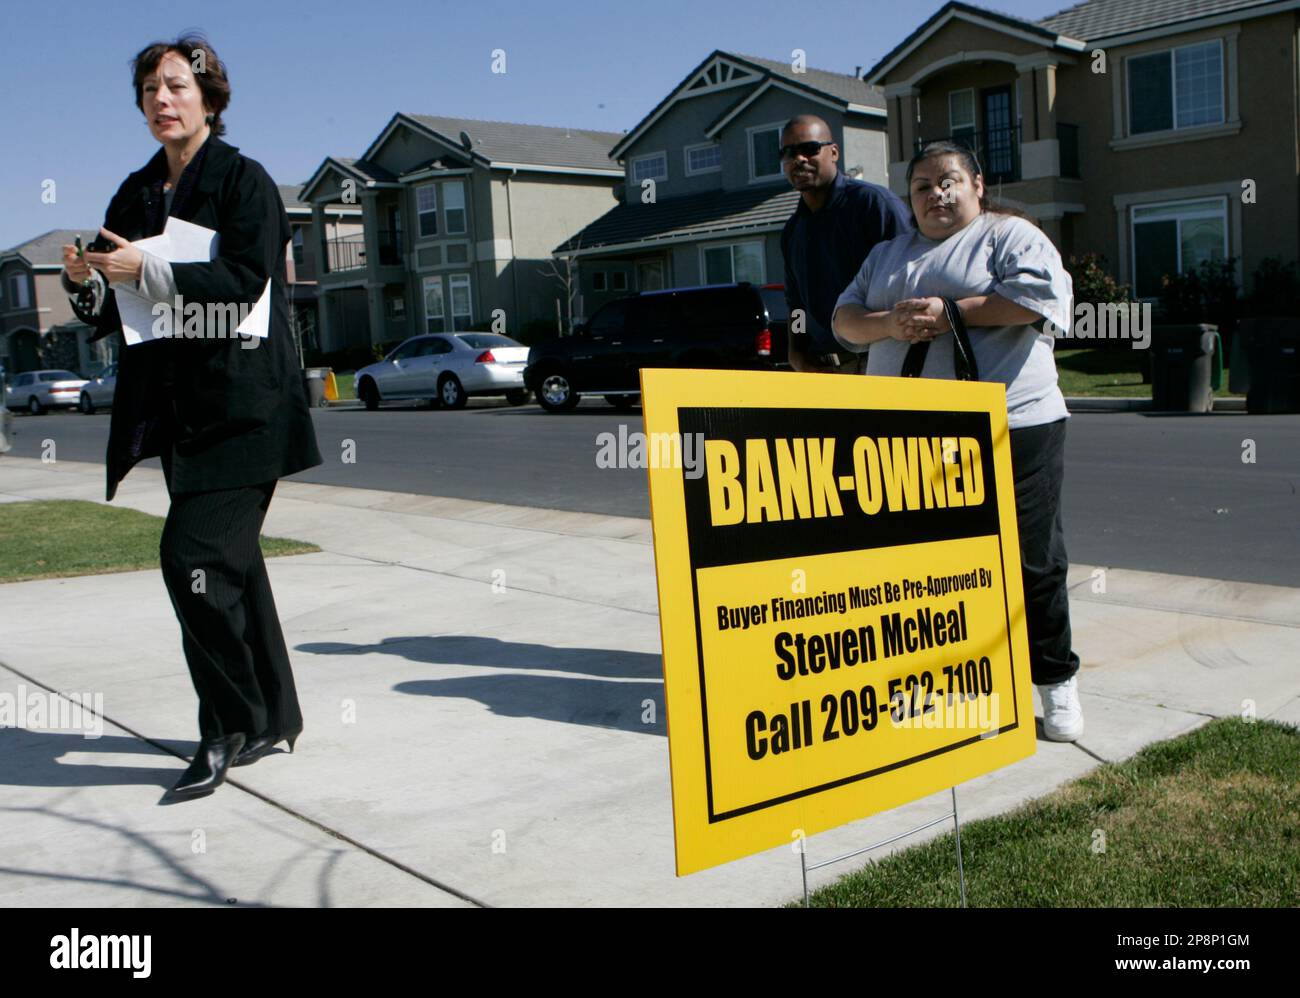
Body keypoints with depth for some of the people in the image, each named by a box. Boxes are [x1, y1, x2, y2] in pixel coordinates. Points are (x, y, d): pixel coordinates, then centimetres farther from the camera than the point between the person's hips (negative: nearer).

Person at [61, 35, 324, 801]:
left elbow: (244, 282, -18)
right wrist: (87, 283, -7)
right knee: (230, 561, 12)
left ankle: (230, 729, 0)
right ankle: (275, 718, 26)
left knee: (194, 555, -15)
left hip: (242, 407, -7)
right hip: (175, 410, 7)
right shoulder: (136, 195, 14)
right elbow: (111, 317, 13)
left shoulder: (243, 180, -4)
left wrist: (147, 271, -21)